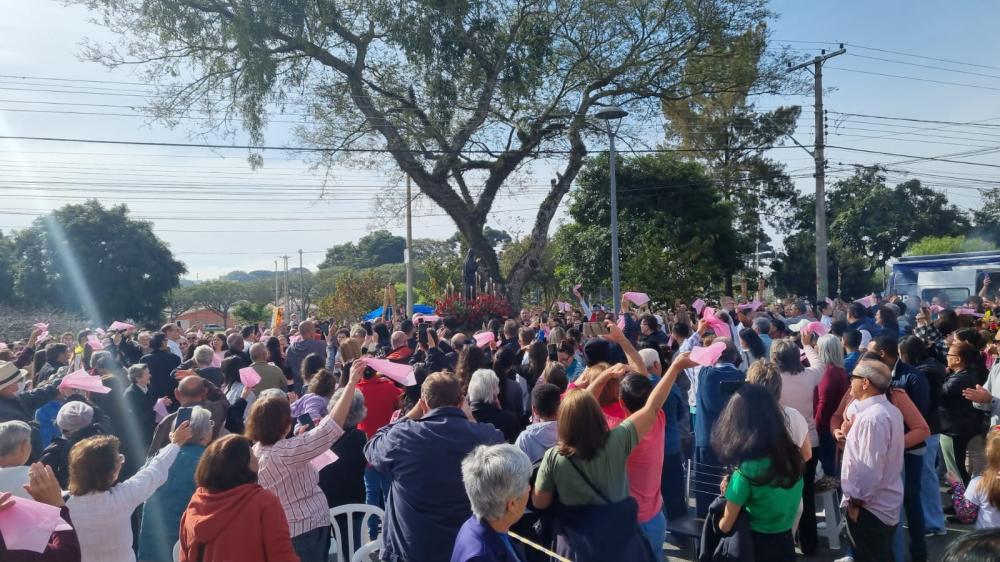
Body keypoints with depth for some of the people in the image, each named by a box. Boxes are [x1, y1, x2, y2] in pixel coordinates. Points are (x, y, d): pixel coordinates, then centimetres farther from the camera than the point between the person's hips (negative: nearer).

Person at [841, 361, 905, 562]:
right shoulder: (889, 410, 6)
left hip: (870, 508, -9)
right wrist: (851, 433, 7)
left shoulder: (872, 417, -25)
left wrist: (856, 501, -16)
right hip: (886, 504, 9)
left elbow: (870, 469, -25)